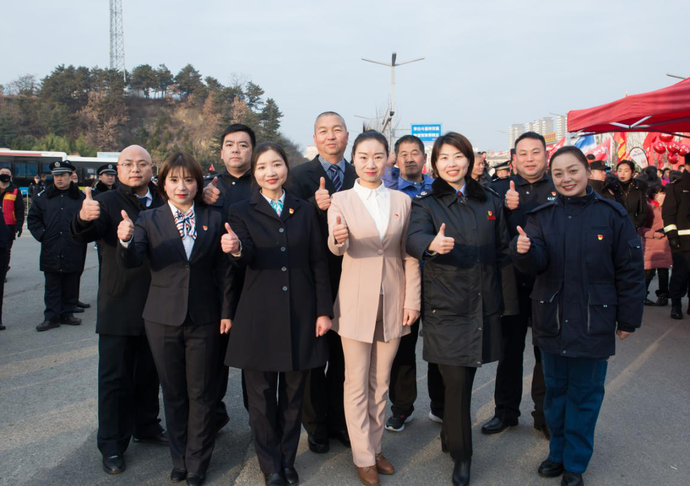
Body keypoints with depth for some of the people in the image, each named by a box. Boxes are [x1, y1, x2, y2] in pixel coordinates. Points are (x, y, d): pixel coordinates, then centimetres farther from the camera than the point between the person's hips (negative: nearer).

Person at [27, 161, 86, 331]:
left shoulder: (81, 197, 2)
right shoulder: (44, 197, 7)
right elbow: (32, 218, 12)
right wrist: (41, 235, 0)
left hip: (74, 253, -1)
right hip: (51, 252, 1)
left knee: (71, 285, 9)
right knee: (52, 286, 6)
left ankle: (67, 314, 21)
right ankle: (51, 317, 11)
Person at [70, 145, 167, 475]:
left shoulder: (164, 203, 6)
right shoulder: (106, 203, -6)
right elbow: (83, 235, -22)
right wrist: (84, 218, -47)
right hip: (119, 308, -3)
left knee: (149, 373, 18)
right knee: (115, 377, 6)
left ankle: (146, 426, 35)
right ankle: (112, 445, 18)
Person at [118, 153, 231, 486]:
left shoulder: (213, 220, 3)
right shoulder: (149, 220, 1)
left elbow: (222, 270, 4)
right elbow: (131, 262, -13)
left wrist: (226, 312, 0)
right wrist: (126, 241, -35)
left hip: (203, 320, 0)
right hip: (163, 320, 0)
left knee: (201, 393, 8)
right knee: (173, 393, 13)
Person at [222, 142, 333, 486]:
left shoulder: (305, 211, 7)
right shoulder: (242, 212, 3)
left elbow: (319, 264, 5)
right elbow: (247, 257, -14)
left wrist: (324, 311, -1)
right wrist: (236, 249, -38)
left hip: (301, 316, 1)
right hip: (259, 317, -1)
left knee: (293, 394, 12)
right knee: (262, 396, 7)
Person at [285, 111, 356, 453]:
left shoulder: (359, 177, 5)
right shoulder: (300, 175, -3)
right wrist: (314, 205, -31)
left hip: (348, 279, 2)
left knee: (342, 352, 13)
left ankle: (338, 419, 30)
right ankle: (316, 425, 26)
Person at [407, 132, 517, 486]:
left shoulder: (490, 202, 9)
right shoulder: (426, 204, -1)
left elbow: (503, 253, 10)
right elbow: (414, 238, -21)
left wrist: (509, 302, 6)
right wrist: (433, 244, -45)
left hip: (483, 307, 3)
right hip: (446, 307, -3)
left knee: (465, 378, 13)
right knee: (456, 382, -1)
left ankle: (450, 436, 37)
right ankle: (461, 456, 18)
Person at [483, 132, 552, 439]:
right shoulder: (501, 189, 2)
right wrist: (506, 207, -22)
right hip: (513, 281, 1)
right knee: (510, 349, 13)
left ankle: (545, 414, 27)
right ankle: (506, 411, 28)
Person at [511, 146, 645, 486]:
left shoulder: (612, 215, -7)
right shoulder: (542, 216, 0)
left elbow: (630, 271, -3)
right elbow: (536, 264, -11)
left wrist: (628, 320, 0)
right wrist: (524, 250, -34)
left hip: (593, 323, -2)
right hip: (551, 321, 3)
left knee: (585, 394, 9)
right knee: (555, 390, 16)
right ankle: (558, 452, 35)